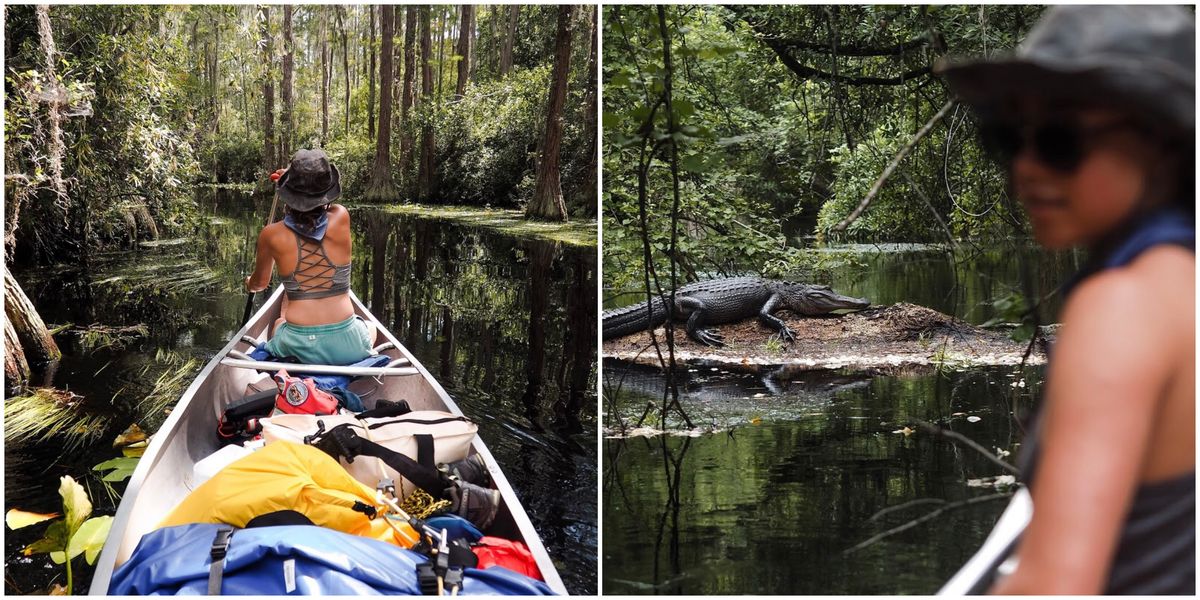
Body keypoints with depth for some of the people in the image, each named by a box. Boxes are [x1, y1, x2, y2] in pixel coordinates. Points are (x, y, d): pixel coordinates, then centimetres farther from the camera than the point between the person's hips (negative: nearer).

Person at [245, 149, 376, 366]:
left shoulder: (272, 235, -6)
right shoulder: (341, 219, -8)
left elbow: (260, 283, 17)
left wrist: (250, 284, 38)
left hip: (298, 347, 1)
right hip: (346, 345, 0)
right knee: (370, 327, 37)